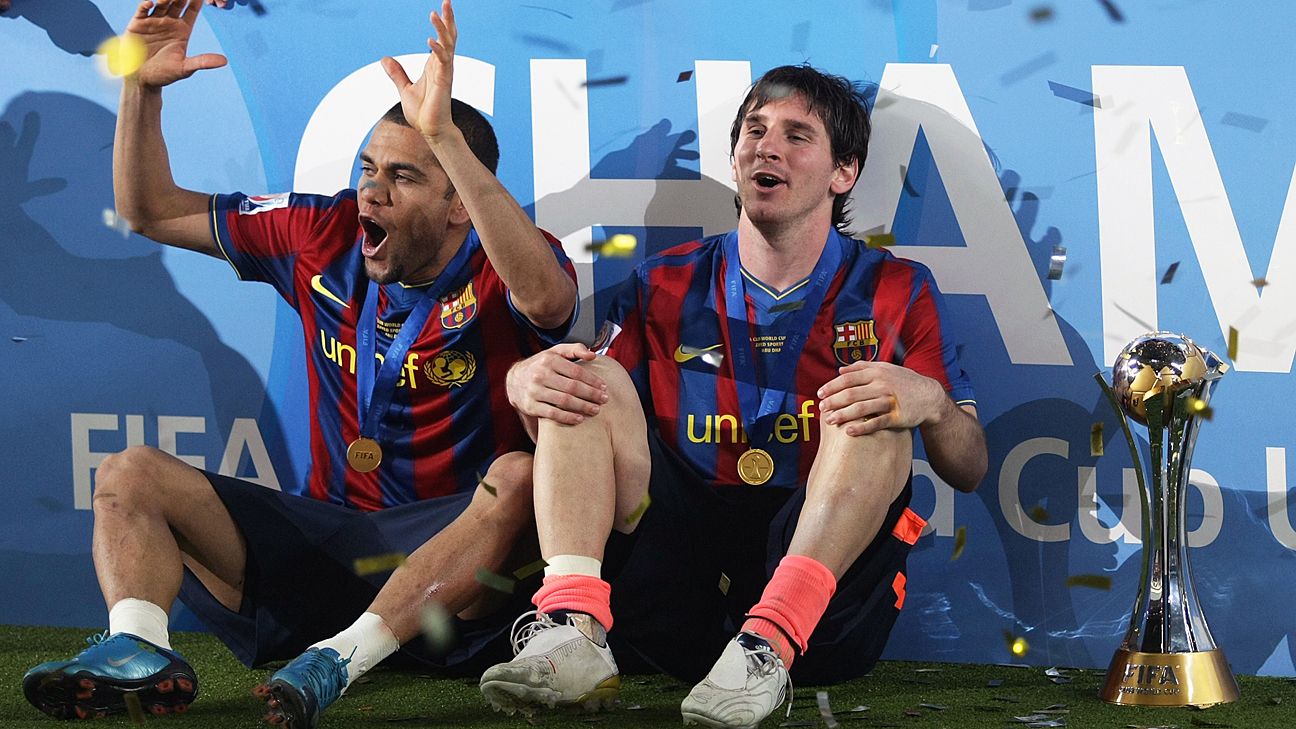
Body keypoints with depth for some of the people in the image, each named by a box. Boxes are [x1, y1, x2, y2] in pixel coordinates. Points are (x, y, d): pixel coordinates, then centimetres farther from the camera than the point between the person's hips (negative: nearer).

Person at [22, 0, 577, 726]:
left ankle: (341, 661, -49)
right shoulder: (325, 237, 5)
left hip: (451, 550, -5)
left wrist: (446, 137, -44)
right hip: (328, 534, 6)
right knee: (132, 475, -6)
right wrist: (143, 89, -2)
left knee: (518, 479, -37)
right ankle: (138, 651, -37)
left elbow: (546, 297, -39)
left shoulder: (497, 266, -11)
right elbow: (152, 211, 14)